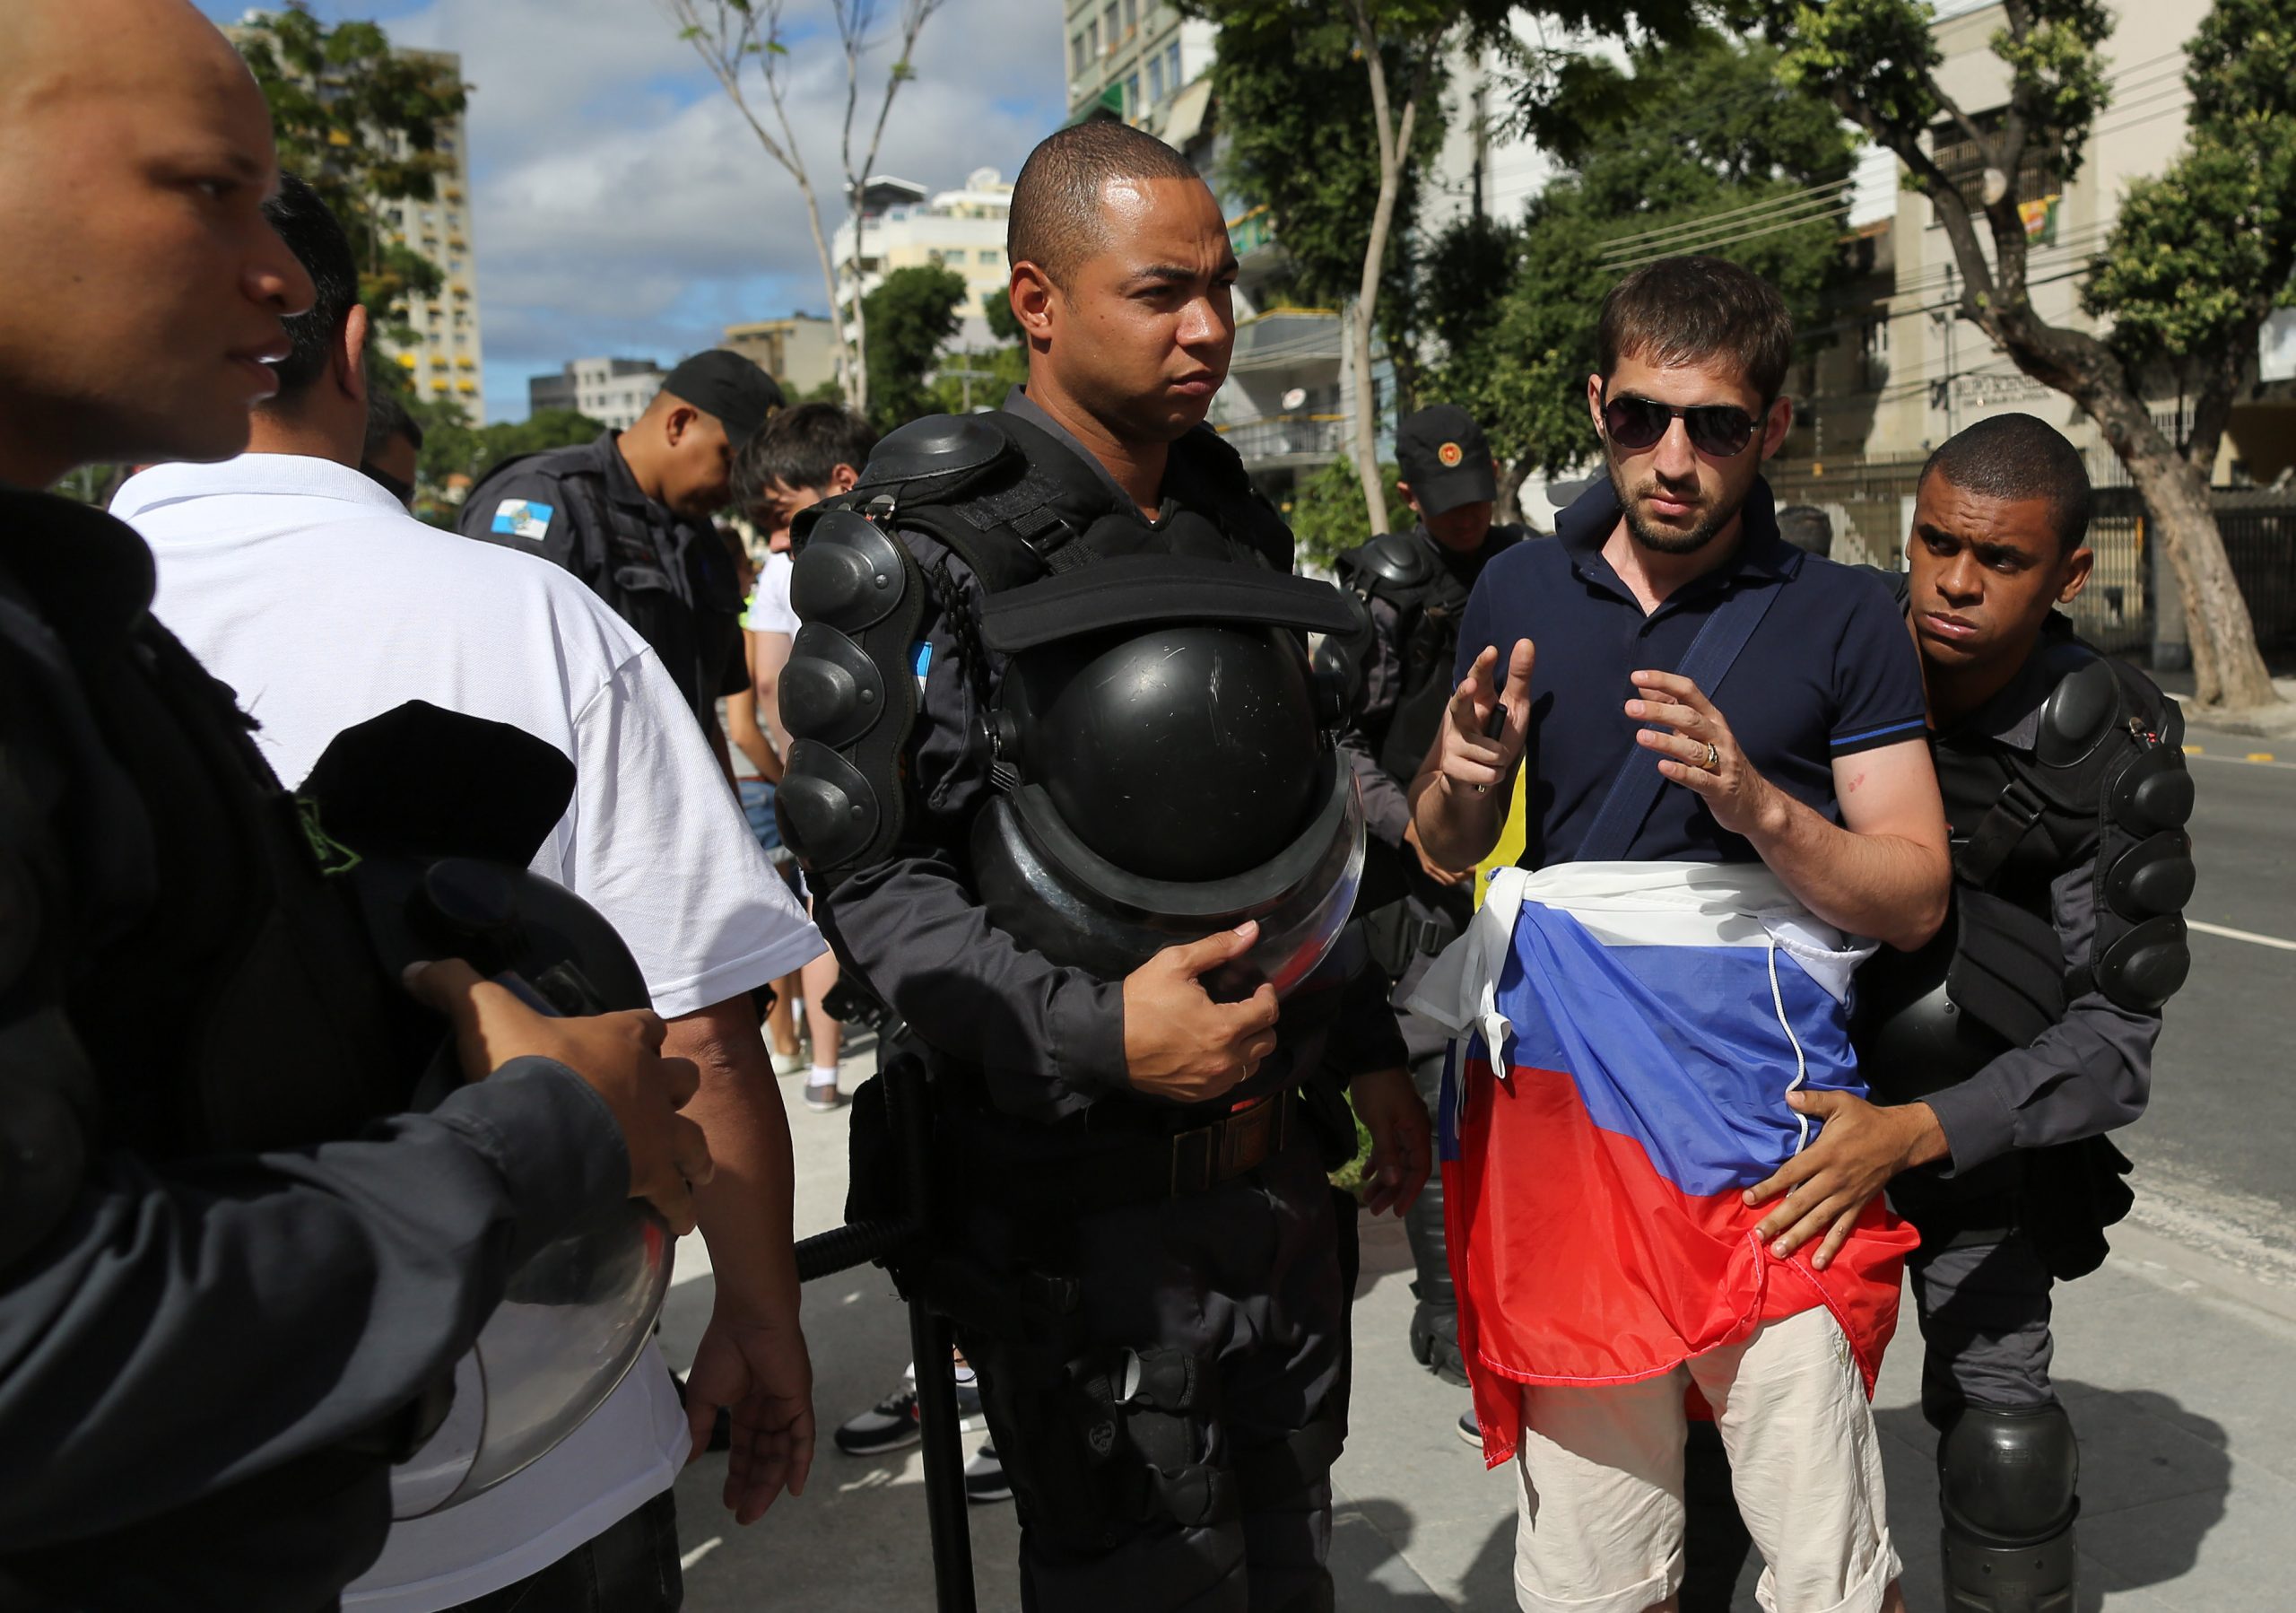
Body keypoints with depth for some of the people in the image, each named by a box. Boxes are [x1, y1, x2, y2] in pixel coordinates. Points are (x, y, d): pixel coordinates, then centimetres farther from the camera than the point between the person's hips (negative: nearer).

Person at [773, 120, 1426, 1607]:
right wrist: (1097, 1030, -26)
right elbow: (875, 883, -15)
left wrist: (1366, 1051, 16)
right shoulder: (924, 552, -12)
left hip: (1278, 1164, 7)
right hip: (1078, 1198, -6)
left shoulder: (1237, 523, 11)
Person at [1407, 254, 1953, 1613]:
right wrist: (1459, 779, -5)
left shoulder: (1841, 617, 2)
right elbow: (1447, 850, 18)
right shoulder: (1519, 592, 10)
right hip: (1558, 1088, 2)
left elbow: (1918, 900, 1)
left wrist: (1757, 803, -16)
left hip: (1762, 1103, -2)